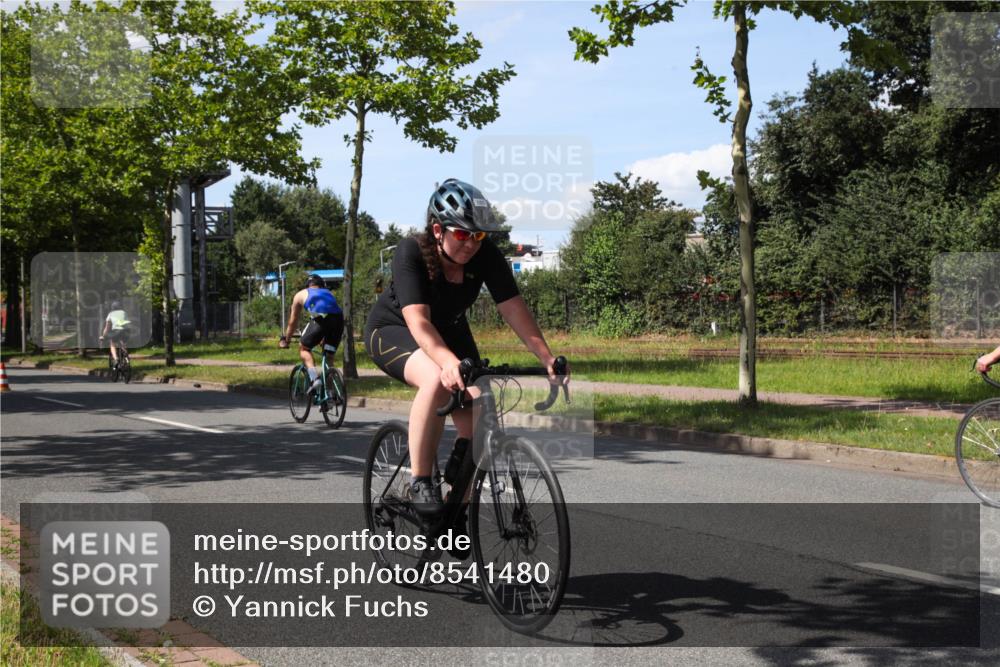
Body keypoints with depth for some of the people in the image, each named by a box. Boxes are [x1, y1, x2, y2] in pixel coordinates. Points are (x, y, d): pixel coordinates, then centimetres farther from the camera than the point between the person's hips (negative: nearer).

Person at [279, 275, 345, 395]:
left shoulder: (301, 294, 29)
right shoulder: (329, 293, 38)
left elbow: (292, 322, 35)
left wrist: (285, 340, 50)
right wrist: (324, 339, 59)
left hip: (320, 319, -4)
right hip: (339, 318, 4)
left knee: (304, 348, 16)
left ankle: (315, 378, -6)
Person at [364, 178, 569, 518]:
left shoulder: (486, 255, -21)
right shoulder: (411, 253, -32)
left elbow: (514, 308, -23)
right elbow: (417, 321, -43)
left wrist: (547, 357, -35)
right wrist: (449, 361, -60)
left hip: (449, 330, 5)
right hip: (393, 330, -5)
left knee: (475, 427, -12)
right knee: (437, 379, -38)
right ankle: (419, 480, -24)